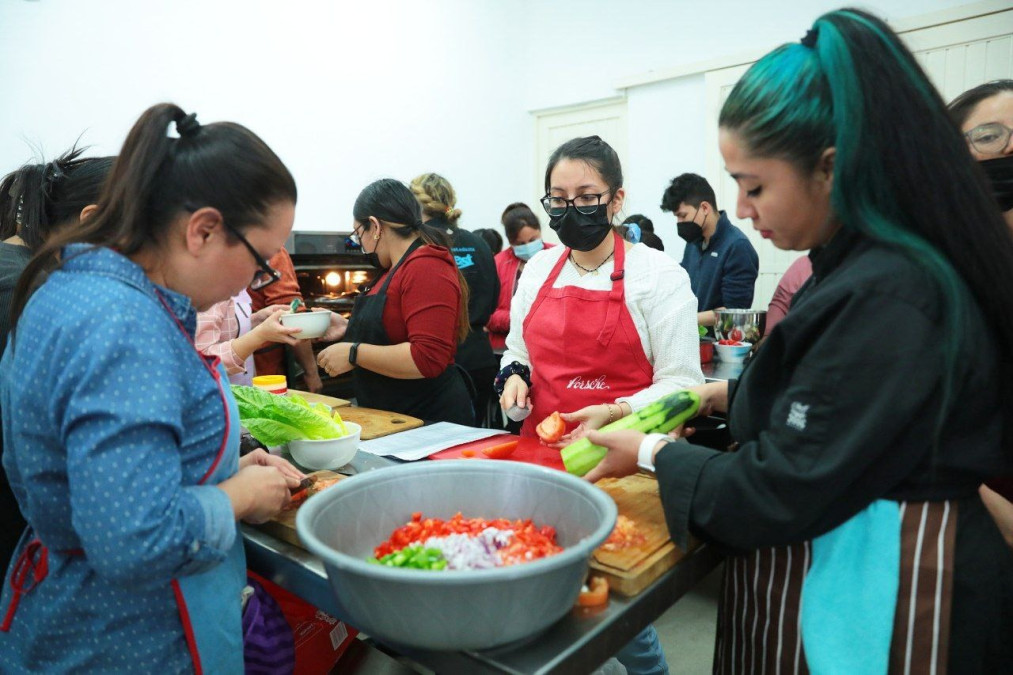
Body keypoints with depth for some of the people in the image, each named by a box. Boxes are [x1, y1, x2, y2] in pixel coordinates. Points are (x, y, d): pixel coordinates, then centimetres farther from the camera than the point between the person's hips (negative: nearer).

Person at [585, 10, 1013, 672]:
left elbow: (783, 493, -26)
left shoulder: (887, 298, -29)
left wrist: (652, 454, -13)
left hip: (880, 605, -9)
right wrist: (718, 393, 5)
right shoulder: (864, 264, 2)